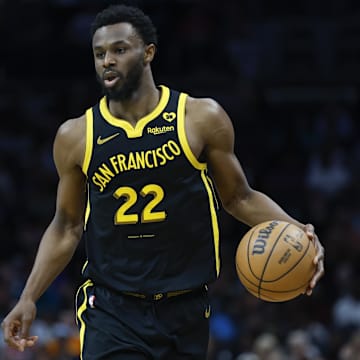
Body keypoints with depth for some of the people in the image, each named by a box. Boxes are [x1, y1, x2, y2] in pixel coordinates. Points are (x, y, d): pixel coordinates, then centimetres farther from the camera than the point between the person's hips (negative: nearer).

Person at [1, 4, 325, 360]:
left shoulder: (201, 119, -2)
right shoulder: (76, 137, 2)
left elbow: (239, 198, 8)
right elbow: (66, 228, 12)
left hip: (185, 310, 1)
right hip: (111, 308, -1)